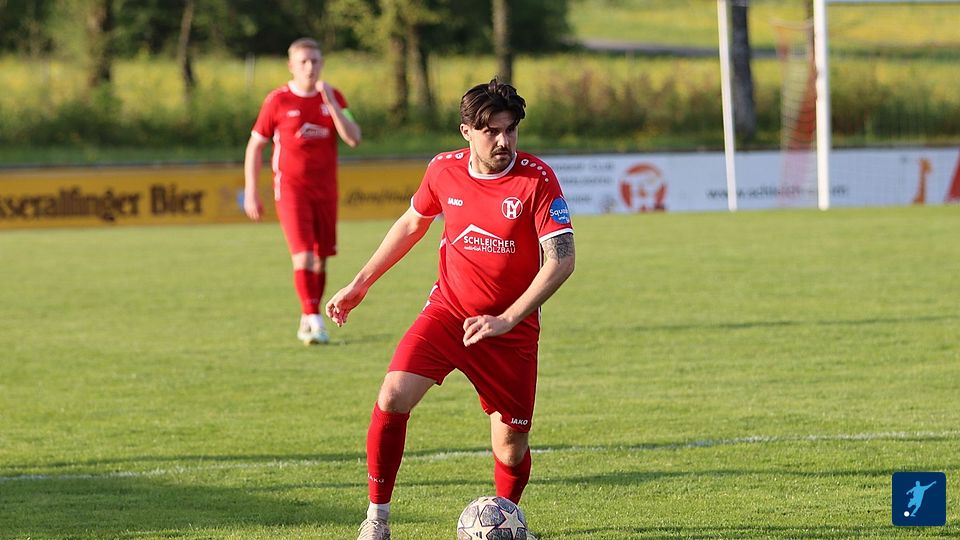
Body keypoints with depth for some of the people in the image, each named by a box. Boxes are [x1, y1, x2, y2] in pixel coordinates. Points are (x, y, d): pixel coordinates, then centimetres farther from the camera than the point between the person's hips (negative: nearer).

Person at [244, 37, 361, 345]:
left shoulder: (333, 97, 4)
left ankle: (307, 324, 22)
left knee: (321, 259, 8)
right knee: (303, 255, -17)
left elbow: (353, 139, -8)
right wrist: (250, 192, -3)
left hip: (325, 189, 4)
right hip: (291, 187, -4)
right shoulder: (278, 101, -4)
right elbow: (255, 146, 2)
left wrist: (330, 103, -16)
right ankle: (313, 320, -21)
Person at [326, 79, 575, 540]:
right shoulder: (444, 171, -4)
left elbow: (561, 260, -18)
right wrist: (360, 284, 16)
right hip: (446, 311, 2)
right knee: (393, 397, -19)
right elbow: (412, 224, 16)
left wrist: (505, 320, -23)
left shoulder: (537, 179, -15)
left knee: (512, 442, -1)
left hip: (510, 328, -2)